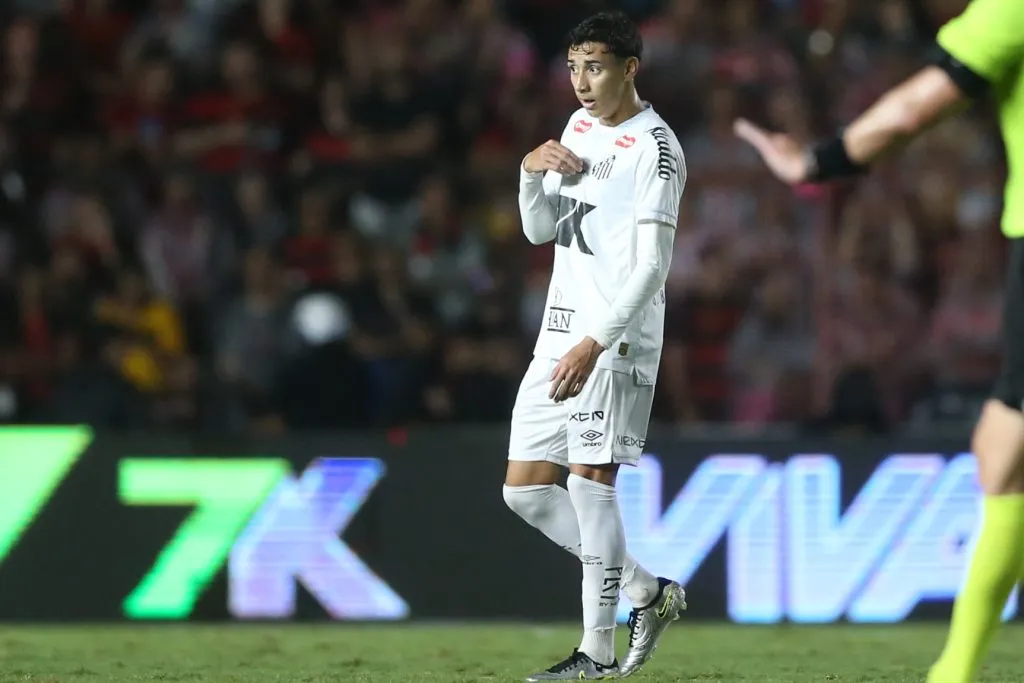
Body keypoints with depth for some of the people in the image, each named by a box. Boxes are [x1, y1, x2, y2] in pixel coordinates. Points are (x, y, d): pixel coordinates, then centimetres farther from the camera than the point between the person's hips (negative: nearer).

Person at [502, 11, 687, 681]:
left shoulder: (655, 146, -10)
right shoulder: (579, 128, 16)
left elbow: (653, 263, -16)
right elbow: (541, 229, 19)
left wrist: (597, 342, -24)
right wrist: (533, 173, -2)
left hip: (617, 337, -9)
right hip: (561, 328, 9)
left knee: (591, 477, -12)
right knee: (525, 489, 6)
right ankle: (648, 590, 17)